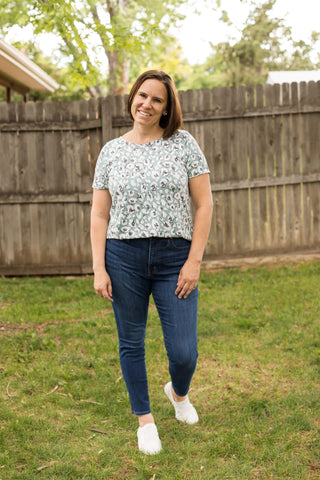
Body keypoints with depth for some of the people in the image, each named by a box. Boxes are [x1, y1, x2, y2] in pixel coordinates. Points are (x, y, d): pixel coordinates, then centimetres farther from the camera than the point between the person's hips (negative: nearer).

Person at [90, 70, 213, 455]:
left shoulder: (183, 144, 3)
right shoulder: (111, 152, 7)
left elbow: (204, 205, 1)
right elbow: (99, 215, 7)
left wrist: (194, 261, -6)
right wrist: (98, 269, -1)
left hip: (175, 257, -1)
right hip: (123, 256, 2)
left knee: (184, 352, -2)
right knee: (131, 343, 10)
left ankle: (178, 392, 34)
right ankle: (145, 419, 30)